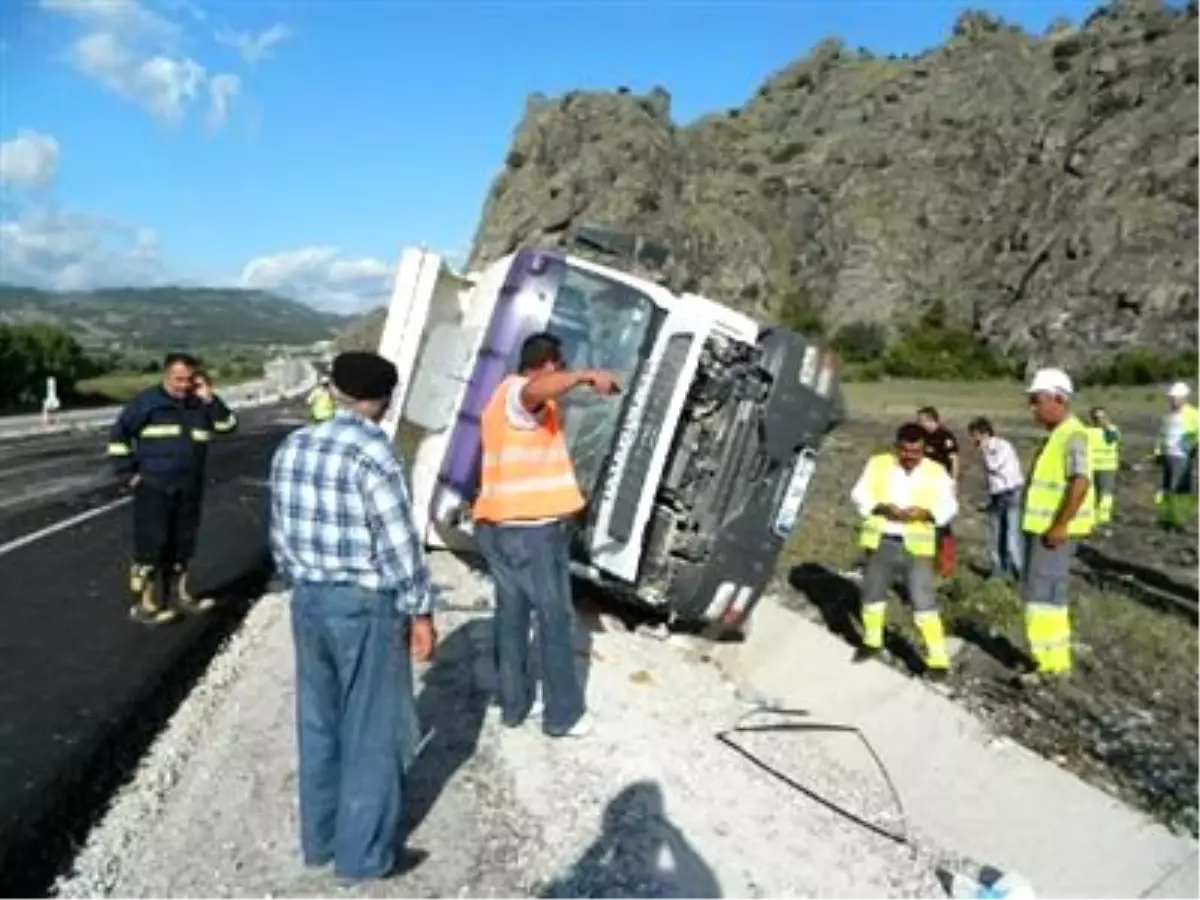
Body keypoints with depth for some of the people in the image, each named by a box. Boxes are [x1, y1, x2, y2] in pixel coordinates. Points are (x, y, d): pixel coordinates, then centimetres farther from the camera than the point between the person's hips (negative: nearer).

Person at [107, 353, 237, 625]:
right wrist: (128, 473, -6)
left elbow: (228, 426, 0)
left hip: (189, 490, 5)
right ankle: (143, 604, 3)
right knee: (150, 545, -4)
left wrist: (210, 399, -12)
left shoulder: (200, 404, 7)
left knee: (182, 545, 14)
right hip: (153, 489, -5)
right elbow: (118, 435, -4)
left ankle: (178, 595, 28)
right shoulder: (146, 402, -7)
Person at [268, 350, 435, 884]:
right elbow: (399, 545, -18)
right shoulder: (374, 454, -20)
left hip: (309, 600, 7)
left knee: (318, 723, 19)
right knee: (372, 731, 7)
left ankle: (320, 839, 33)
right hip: (367, 607, -7)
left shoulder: (292, 447, 4)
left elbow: (281, 534, 11)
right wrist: (420, 612, -8)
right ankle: (363, 853, 20)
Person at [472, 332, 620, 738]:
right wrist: (588, 376, -37)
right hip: (532, 527, -10)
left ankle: (513, 705, 22)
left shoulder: (504, 394, 19)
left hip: (499, 524, 10)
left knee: (511, 613, 14)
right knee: (555, 616, 1)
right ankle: (563, 714, 10)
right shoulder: (519, 392, -13)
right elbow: (539, 389, -39)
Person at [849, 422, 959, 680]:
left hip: (916, 546, -2)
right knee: (872, 593, 16)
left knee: (924, 602, -9)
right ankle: (872, 642, 38)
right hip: (881, 542, 3)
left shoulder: (936, 472, 0)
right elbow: (859, 494, -2)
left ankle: (938, 659, -1)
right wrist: (882, 507, -20)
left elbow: (949, 506, -4)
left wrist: (924, 513, -23)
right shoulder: (878, 464, 1)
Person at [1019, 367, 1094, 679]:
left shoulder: (1072, 435, -18)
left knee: (1044, 594, -4)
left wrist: (1060, 526, -26)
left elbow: (1080, 482, -28)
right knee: (1039, 592, 17)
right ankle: (1049, 656, 29)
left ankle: (1052, 663, 5)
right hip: (1042, 528, 10)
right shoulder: (1056, 434, 13)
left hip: (1054, 531, -10)